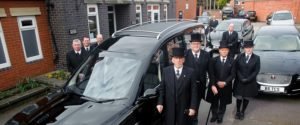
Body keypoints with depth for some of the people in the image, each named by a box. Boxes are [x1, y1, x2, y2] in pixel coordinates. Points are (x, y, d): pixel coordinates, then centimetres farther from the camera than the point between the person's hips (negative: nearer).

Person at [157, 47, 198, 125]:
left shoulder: (190, 72, -4)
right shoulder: (166, 71, 0)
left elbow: (194, 91, -5)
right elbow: (162, 89, 2)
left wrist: (193, 107, -9)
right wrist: (160, 103, -6)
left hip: (184, 108, -1)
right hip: (169, 108, 1)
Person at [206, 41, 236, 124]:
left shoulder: (232, 61, -2)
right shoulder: (213, 60, -5)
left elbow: (232, 74, -3)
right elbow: (211, 74, -9)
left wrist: (225, 82, -16)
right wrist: (213, 85, -18)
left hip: (226, 86, 1)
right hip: (214, 85, 0)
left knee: (223, 103, 15)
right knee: (214, 102, 13)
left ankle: (220, 116, 37)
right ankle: (214, 115, 36)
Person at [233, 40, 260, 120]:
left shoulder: (256, 58, -2)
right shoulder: (239, 57, -1)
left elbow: (256, 71, -6)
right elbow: (237, 69, -3)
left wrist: (247, 79, -14)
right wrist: (241, 79, -14)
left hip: (250, 82, 0)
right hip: (239, 81, 0)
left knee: (246, 98, 11)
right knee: (239, 98, 5)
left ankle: (242, 112, 29)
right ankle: (238, 111, 25)